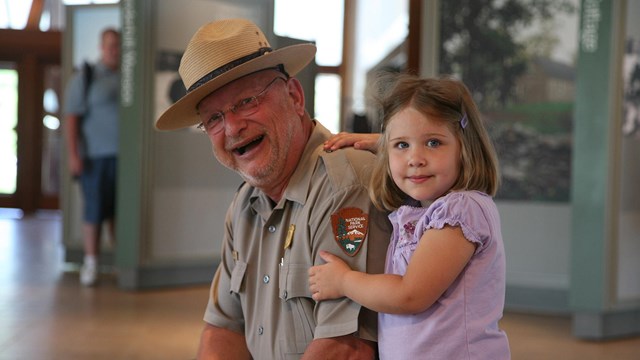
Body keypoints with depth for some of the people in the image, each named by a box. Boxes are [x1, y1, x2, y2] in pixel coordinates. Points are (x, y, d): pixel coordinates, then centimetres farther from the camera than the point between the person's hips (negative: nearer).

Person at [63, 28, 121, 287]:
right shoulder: (84, 78, 2)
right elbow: (71, 118, -3)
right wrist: (73, 154, -12)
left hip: (125, 156, 3)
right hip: (96, 157, -3)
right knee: (95, 209, -3)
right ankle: (91, 263, 4)